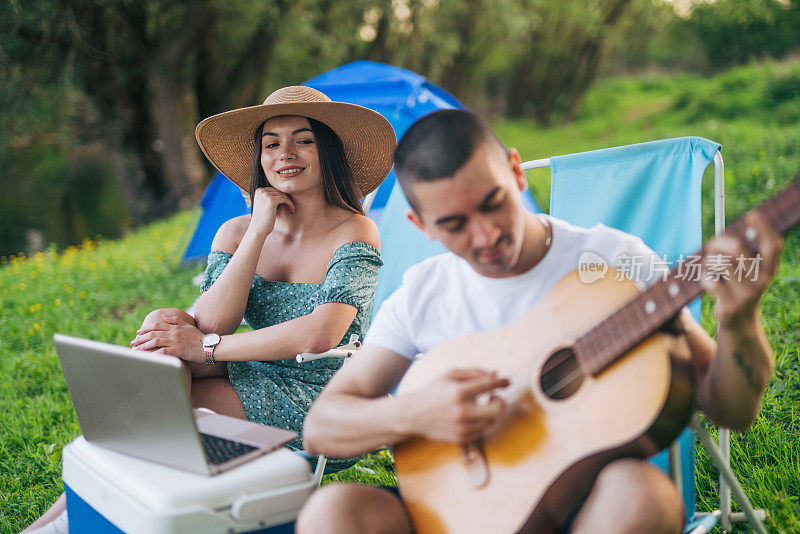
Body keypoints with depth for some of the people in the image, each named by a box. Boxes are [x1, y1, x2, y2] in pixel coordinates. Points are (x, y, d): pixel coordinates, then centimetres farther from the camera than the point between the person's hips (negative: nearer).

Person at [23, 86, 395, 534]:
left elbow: (321, 334, -23)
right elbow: (210, 326, -10)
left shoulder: (354, 232, -9)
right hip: (254, 389, 5)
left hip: (323, 411, -5)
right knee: (163, 327, -20)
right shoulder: (236, 233, 5)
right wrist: (258, 231, -14)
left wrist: (205, 346, -20)